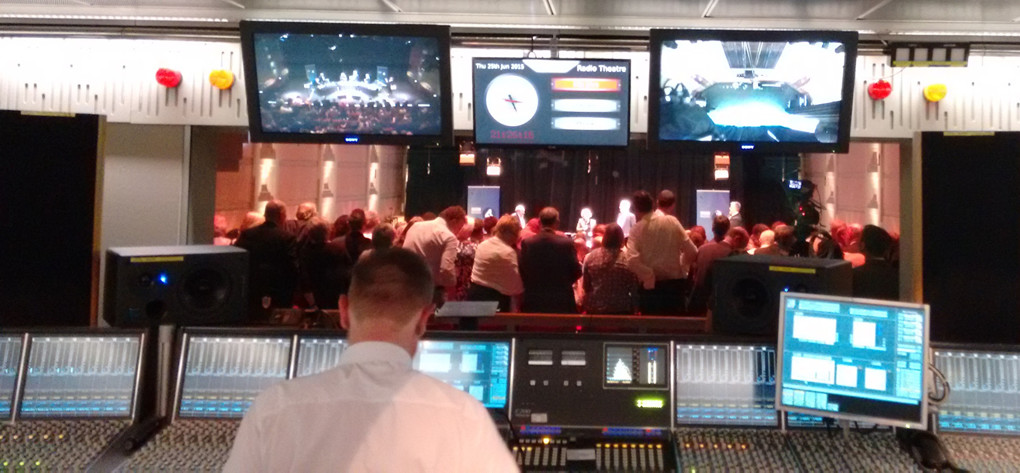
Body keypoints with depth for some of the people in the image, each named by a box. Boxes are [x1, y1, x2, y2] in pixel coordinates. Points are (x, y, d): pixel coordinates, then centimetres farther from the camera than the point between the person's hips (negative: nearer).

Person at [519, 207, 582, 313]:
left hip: (533, 303, 1)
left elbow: (521, 272, -3)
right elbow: (576, 272, -4)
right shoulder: (567, 243, -9)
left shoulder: (526, 243, -6)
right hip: (561, 303, -1)